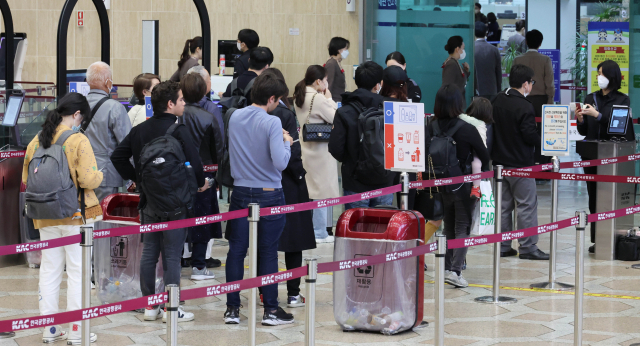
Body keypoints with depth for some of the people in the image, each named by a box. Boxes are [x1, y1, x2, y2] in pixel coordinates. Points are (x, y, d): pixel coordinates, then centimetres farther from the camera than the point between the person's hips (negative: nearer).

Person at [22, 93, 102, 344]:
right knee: (78, 270, 3)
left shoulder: (36, 142, 3)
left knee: (49, 270, 13)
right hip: (76, 215, -5)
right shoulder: (78, 140, -14)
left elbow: (26, 178, 9)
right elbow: (89, 179, -19)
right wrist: (99, 175, 2)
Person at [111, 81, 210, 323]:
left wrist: (135, 178, 18)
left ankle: (149, 305, 17)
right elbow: (194, 163, -19)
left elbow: (118, 157, 11)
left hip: (148, 201, 6)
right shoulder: (178, 131, -15)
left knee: (149, 253, 11)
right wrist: (200, 183, -1)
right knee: (172, 256, 0)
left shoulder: (140, 130, 6)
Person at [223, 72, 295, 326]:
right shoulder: (272, 123, -16)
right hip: (269, 195, -5)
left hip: (241, 192, 5)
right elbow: (280, 162, -22)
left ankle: (232, 309, 12)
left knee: (236, 250, 9)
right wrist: (286, 143, -2)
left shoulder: (235, 117, 3)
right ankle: (271, 310, 8)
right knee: (268, 252, 3)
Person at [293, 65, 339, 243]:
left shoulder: (298, 97, 9)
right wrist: (329, 99, -2)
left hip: (305, 146, 8)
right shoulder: (318, 98, -16)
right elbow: (335, 118, -12)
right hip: (320, 148, -8)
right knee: (321, 190, -2)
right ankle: (319, 233, 1)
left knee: (306, 189, 14)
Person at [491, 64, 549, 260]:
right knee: (527, 204, -1)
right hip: (519, 163, -8)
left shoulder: (497, 101, 6)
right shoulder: (524, 107, -18)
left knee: (503, 204, 13)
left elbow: (492, 127, 13)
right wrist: (542, 140, 0)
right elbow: (530, 136, -19)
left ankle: (503, 246, 16)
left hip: (499, 161, 8)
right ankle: (528, 247, 0)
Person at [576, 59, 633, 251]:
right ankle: (596, 240, 9)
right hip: (591, 156, 4)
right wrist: (580, 120, -5)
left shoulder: (622, 100, 0)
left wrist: (598, 115, -21)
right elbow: (584, 131, 15)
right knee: (594, 198, 4)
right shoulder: (591, 99, 13)